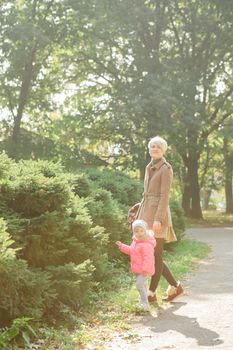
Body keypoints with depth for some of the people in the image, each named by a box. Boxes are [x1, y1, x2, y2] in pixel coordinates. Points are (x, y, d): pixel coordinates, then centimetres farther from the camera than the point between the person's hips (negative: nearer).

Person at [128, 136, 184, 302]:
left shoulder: (166, 168, -7)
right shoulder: (149, 168, 17)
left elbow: (165, 195, -14)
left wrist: (158, 219, -21)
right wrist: (139, 211, 20)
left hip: (158, 214, -8)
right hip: (147, 213, 9)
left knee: (156, 255, -2)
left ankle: (152, 293, 6)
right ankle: (175, 286, 19)